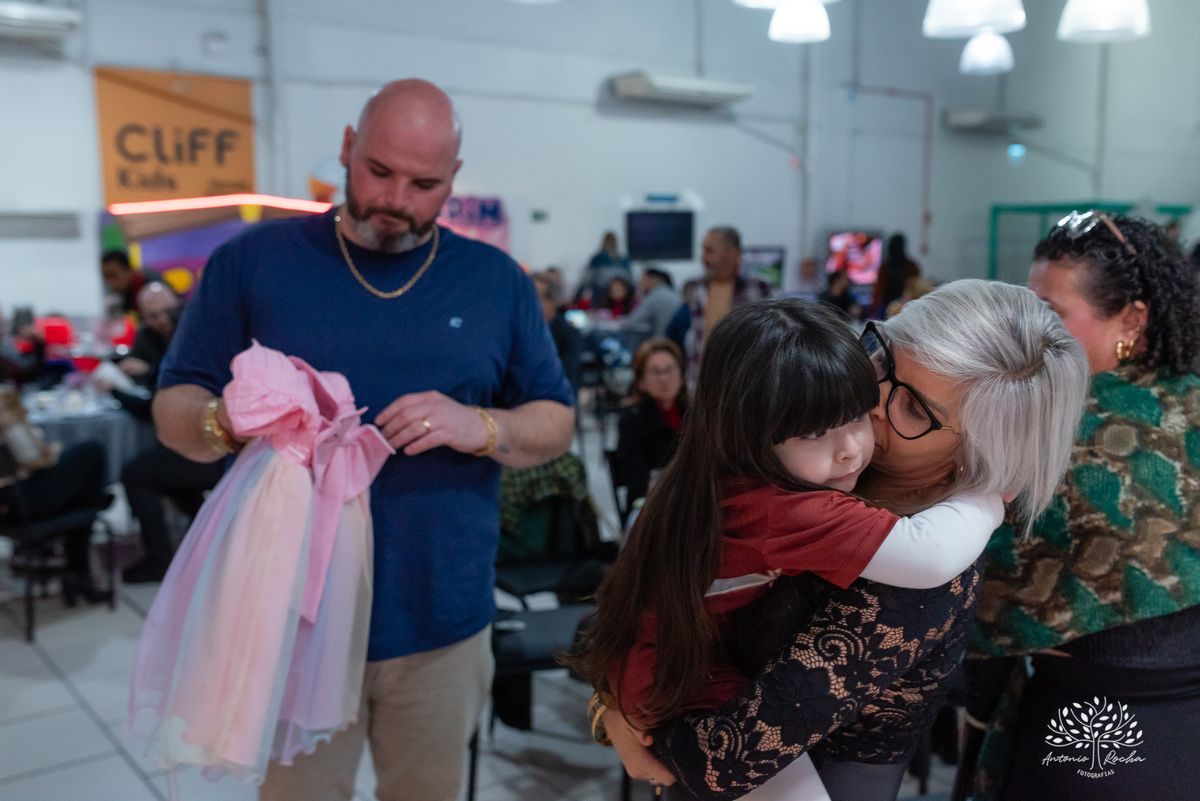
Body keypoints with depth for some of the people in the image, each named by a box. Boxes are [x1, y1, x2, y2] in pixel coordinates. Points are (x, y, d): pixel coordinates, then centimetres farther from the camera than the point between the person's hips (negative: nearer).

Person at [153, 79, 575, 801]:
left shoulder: (498, 281, 5)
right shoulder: (252, 262, 1)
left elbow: (557, 427, 5)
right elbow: (173, 409, 2)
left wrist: (481, 428, -16)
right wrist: (223, 420, -22)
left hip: (443, 625, 2)